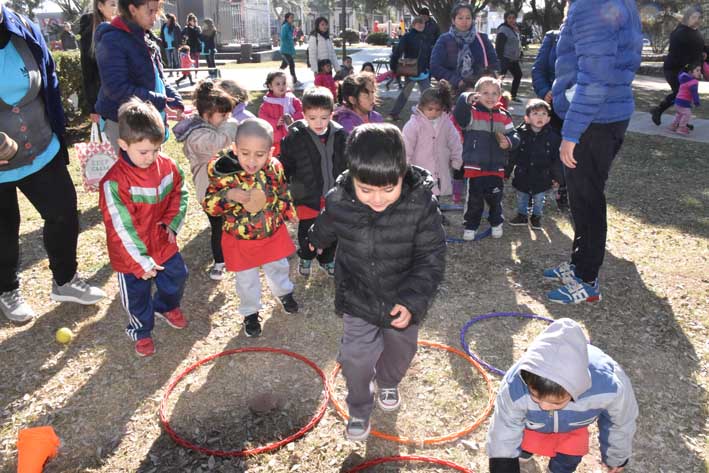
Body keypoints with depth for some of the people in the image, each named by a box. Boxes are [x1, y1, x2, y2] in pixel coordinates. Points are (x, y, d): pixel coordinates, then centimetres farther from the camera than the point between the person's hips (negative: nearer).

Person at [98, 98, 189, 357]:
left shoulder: (167, 165, -11)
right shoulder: (114, 182, -27)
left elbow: (180, 193, 7)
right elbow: (120, 229, -24)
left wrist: (173, 222, -8)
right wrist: (141, 262, -22)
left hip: (164, 243, 5)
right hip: (132, 255, -5)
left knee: (176, 277, 25)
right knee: (138, 295, 15)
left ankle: (167, 306, 57)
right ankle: (141, 331, 43)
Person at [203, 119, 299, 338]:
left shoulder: (274, 167, -16)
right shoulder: (223, 171, -25)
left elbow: (283, 193, 3)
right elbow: (208, 205, -19)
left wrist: (288, 213, 11)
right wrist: (229, 195, -35)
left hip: (274, 233, 3)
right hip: (240, 239, -2)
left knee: (278, 267, 27)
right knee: (247, 280, 17)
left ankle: (284, 292, 58)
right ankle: (250, 312, 42)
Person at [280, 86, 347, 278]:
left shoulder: (340, 135, -6)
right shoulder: (294, 138, -14)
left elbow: (347, 165, 5)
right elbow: (285, 167, -7)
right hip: (307, 197, -2)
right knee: (307, 232, 13)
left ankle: (327, 259, 42)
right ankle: (306, 257, 41)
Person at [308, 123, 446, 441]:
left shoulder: (421, 204, -27)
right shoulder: (338, 202, -21)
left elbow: (432, 258, -21)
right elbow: (325, 230, 4)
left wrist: (412, 300, -32)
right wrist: (315, 241, 26)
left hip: (404, 301, 1)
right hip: (358, 299, 0)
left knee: (400, 350, 24)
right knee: (356, 358, 3)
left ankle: (388, 382, 58)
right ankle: (359, 409, 35)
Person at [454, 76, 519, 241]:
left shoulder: (504, 117, 5)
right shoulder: (471, 112, -5)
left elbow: (514, 136, 8)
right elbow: (459, 115, -27)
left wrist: (509, 142, -15)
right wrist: (467, 99, -45)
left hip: (496, 168, 3)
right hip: (474, 167, -3)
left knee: (495, 198, 15)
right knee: (474, 199, 7)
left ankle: (496, 223, 35)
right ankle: (470, 226, 22)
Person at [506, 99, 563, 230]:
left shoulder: (553, 136, -10)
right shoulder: (520, 134, -11)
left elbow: (557, 158, -3)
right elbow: (512, 156, -5)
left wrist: (557, 177, -2)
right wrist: (506, 172, -2)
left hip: (542, 177, 0)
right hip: (522, 175, 1)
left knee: (539, 200, 13)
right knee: (521, 198, 17)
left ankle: (536, 217, 34)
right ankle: (522, 215, 36)